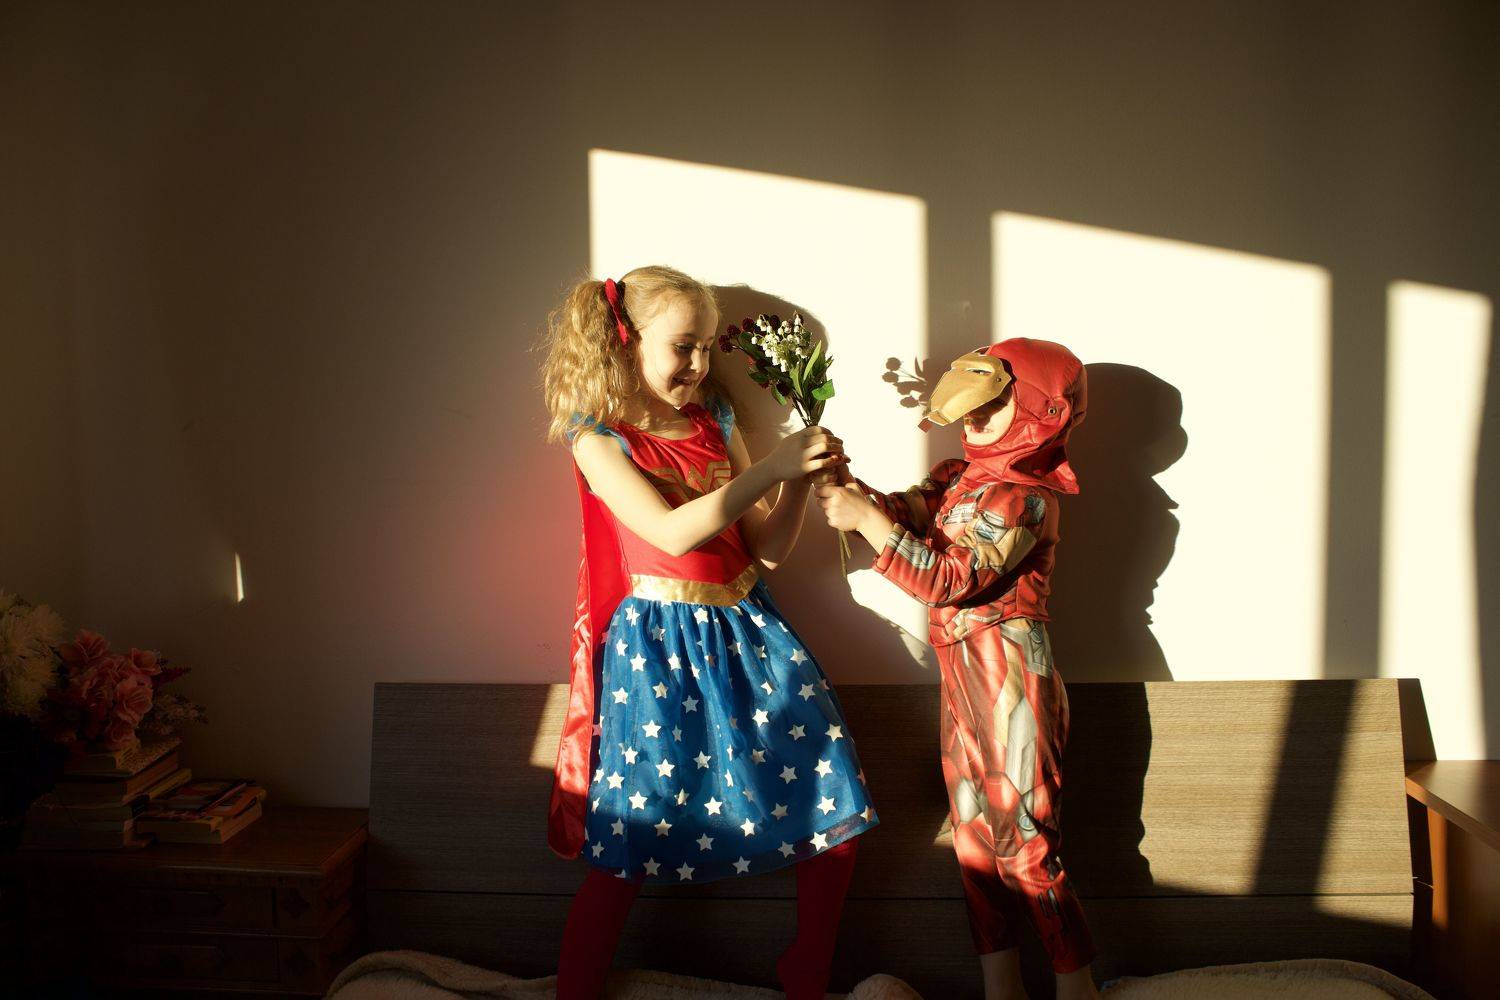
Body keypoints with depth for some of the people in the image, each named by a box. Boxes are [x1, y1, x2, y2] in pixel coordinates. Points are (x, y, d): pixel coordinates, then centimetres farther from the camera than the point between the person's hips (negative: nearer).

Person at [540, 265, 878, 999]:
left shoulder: (714, 421, 9)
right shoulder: (597, 438, -5)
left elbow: (767, 547, 8)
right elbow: (674, 532, -20)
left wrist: (799, 480, -8)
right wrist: (770, 466, -23)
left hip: (747, 630, 5)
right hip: (658, 645, -5)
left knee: (837, 811, 4)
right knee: (629, 846, -2)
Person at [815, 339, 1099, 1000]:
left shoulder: (1025, 497, -16)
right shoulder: (957, 476, 10)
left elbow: (949, 579, -22)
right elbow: (903, 513, 1)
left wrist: (866, 520, -24)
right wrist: (851, 493, -18)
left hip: (1008, 669, -8)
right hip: (961, 672, 8)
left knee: (1024, 836, -1)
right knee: (974, 830, 13)